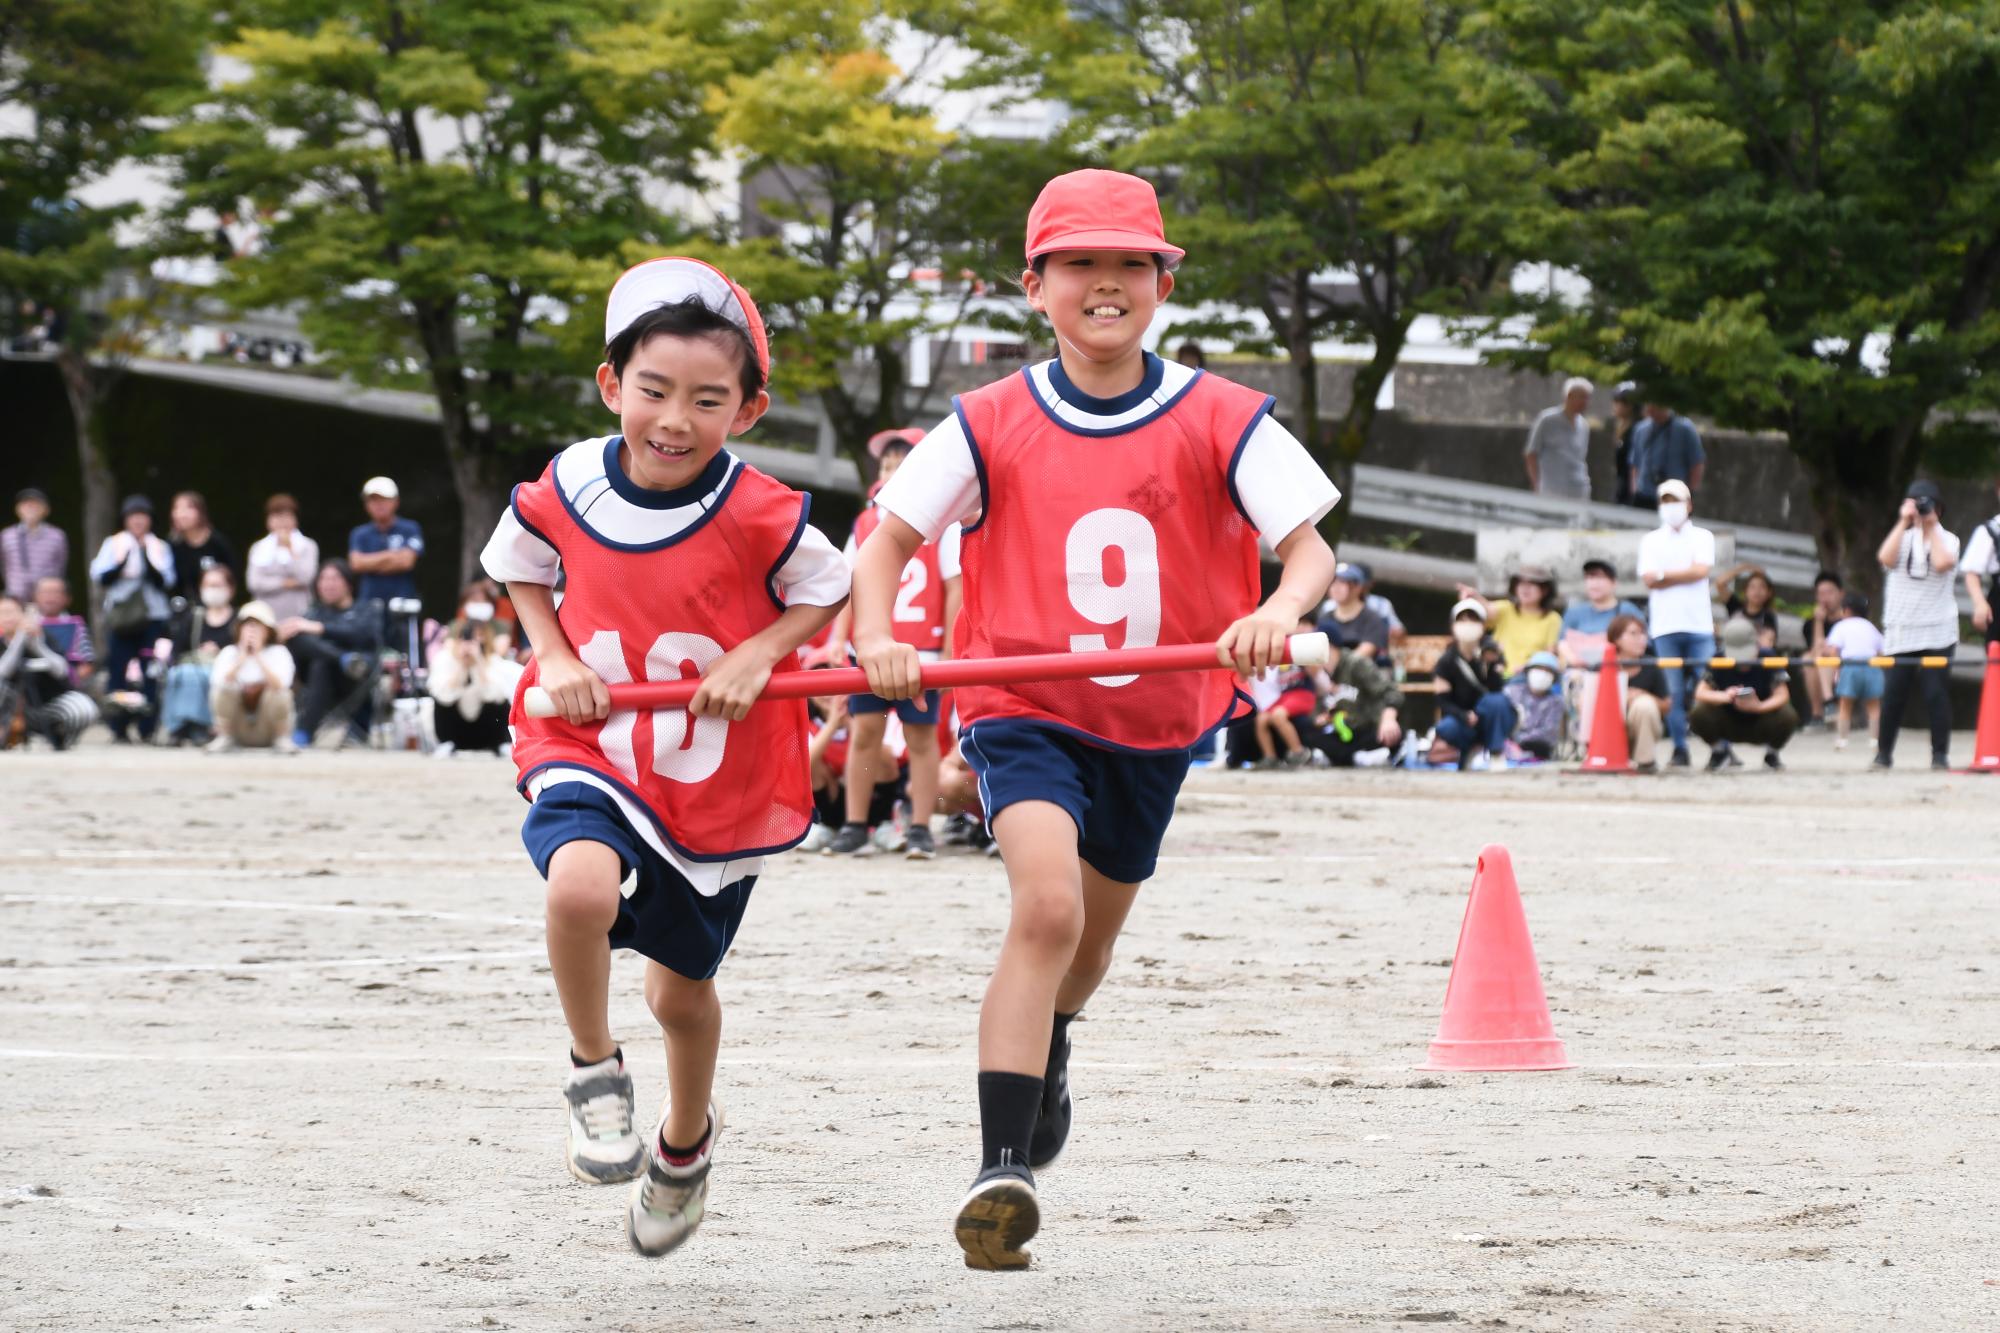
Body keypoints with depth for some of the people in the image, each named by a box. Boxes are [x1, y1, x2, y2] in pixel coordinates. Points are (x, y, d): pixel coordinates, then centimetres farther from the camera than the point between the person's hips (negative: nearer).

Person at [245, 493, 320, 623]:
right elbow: (254, 582, -1)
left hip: (298, 614, -1)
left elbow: (305, 577, -8)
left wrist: (290, 549, -7)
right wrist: (288, 583, -5)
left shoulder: (307, 546, 5)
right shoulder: (258, 548, 10)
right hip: (268, 616, 1)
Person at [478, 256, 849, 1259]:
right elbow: (519, 567, 11)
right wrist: (556, 659, -5)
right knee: (581, 884, -33)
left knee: (680, 988, 14)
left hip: (721, 775, 0)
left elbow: (828, 590, 0)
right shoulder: (566, 491, -11)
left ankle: (685, 1143, 46)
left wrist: (756, 658, -16)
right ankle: (594, 1071, -6)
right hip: (592, 750, 0)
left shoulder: (761, 517, -18)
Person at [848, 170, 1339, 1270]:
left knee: (1092, 932, 21)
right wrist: (877, 638, -23)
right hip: (1026, 704, -3)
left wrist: (1280, 611, -34)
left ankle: (1046, 1046, 57)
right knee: (1046, 905, -26)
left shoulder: (1220, 421, -7)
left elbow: (1308, 544, -11)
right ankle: (1002, 1171, -29)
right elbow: (888, 538, -4)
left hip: (1159, 718, 3)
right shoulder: (993, 424, -6)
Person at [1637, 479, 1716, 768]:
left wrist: (1665, 575, -4)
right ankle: (1679, 749, 1)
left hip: (1699, 625, -1)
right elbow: (1648, 579, -1)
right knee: (1673, 692, -3)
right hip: (1665, 626, 1)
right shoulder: (1651, 540, 13)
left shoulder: (1702, 537, 11)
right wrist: (1684, 575, -6)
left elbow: (1701, 570, -6)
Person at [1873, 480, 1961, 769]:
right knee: (1894, 693, 0)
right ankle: (1883, 752, 11)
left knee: (1937, 692, -6)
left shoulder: (1947, 540, 3)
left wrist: (1931, 526, -9)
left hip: (1937, 633, -2)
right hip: (1901, 633, 2)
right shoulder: (1902, 537, 9)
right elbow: (1886, 558, -12)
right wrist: (1904, 522, -11)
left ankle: (1940, 753, 1)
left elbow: (1943, 563, -19)